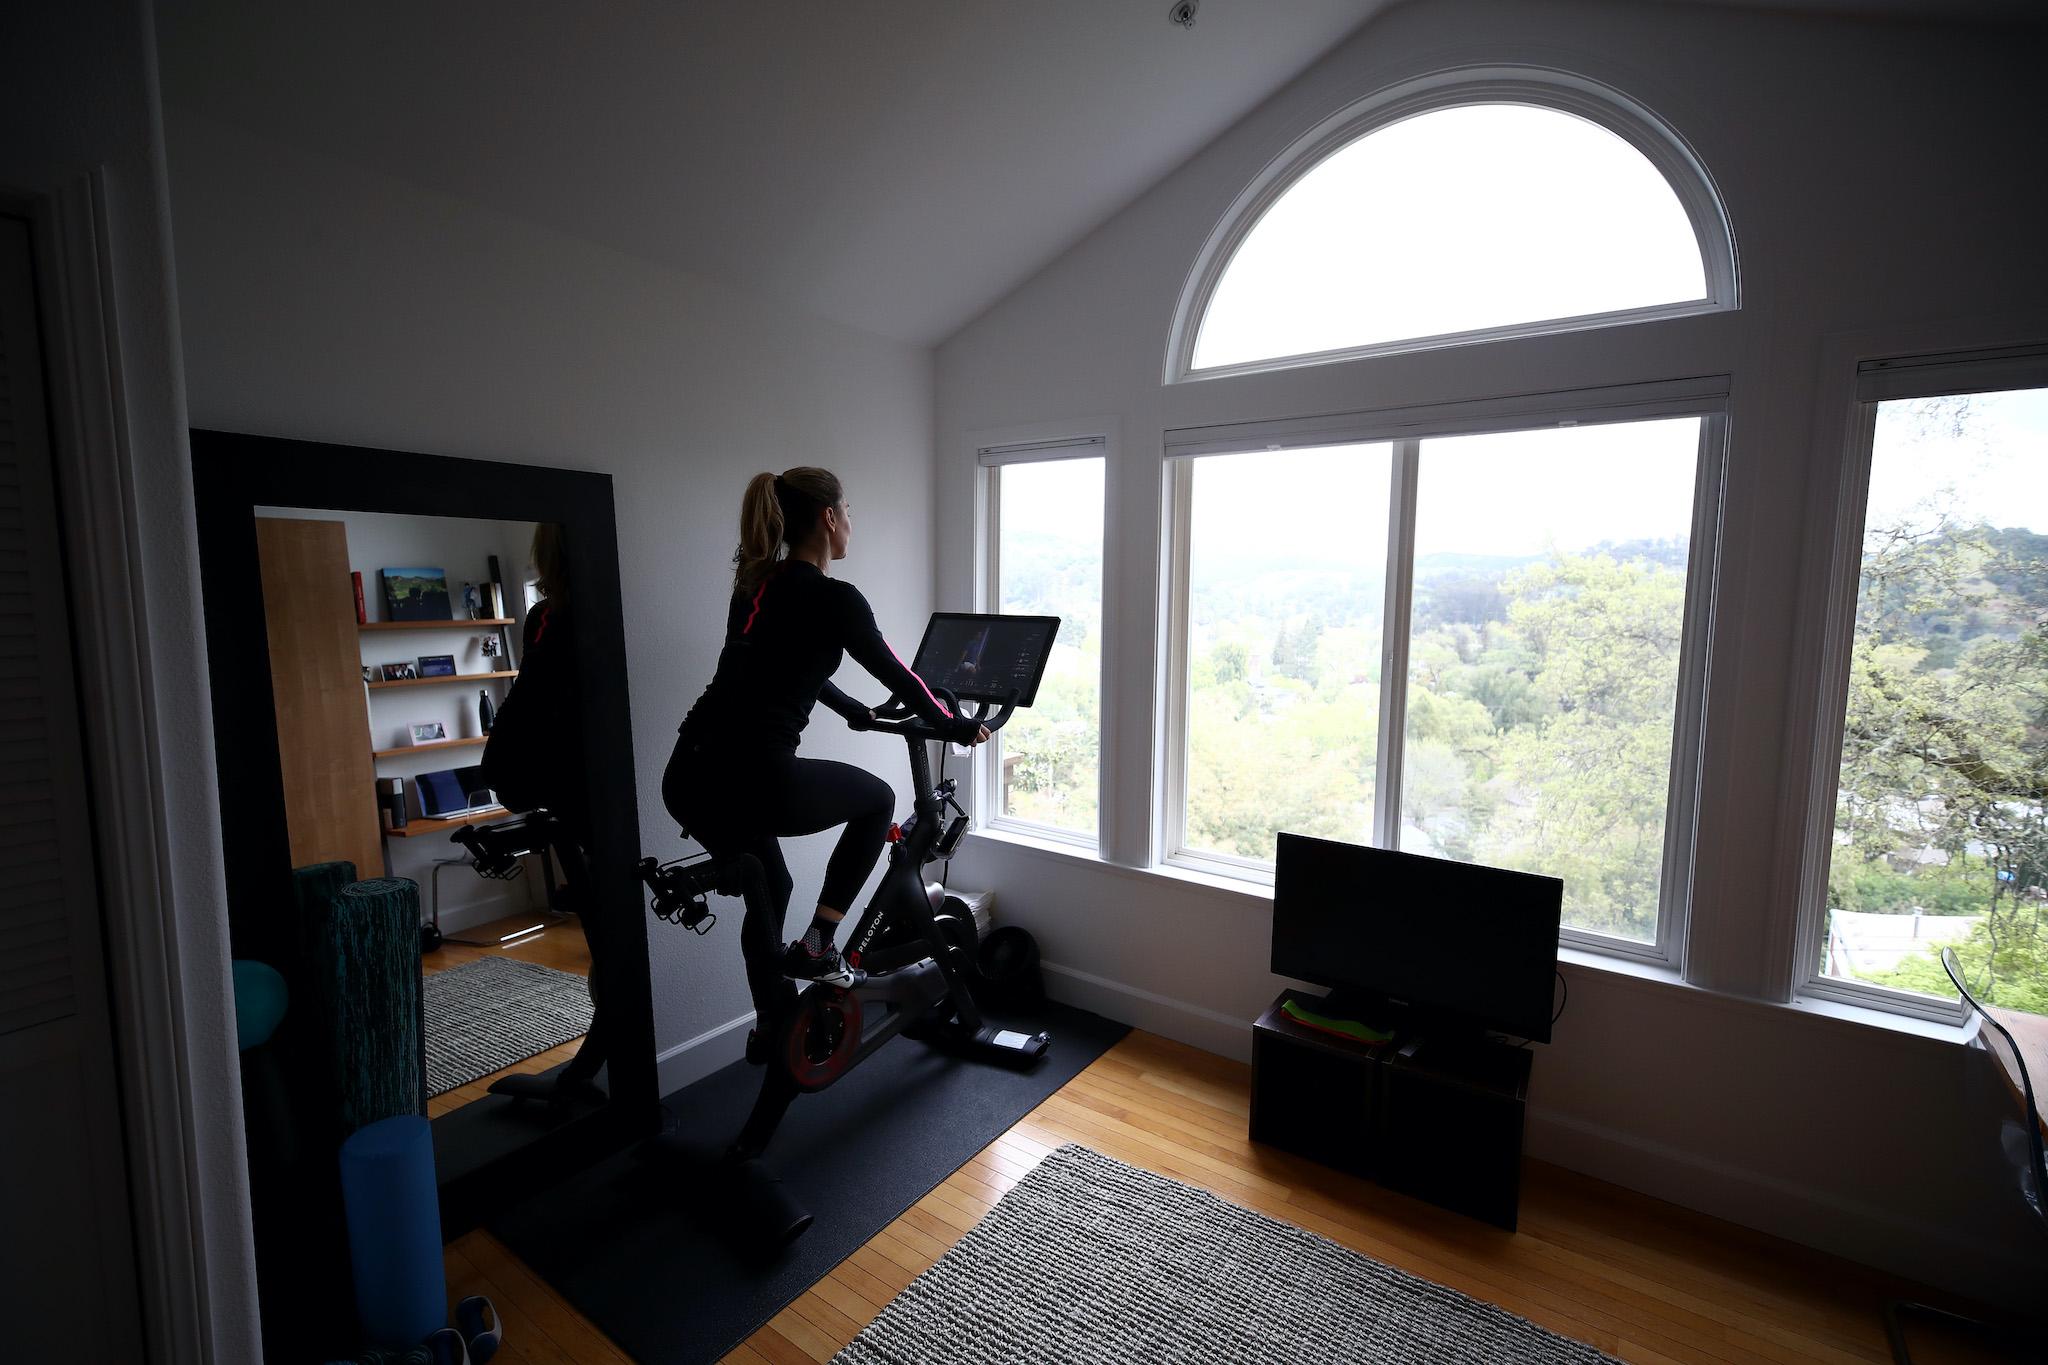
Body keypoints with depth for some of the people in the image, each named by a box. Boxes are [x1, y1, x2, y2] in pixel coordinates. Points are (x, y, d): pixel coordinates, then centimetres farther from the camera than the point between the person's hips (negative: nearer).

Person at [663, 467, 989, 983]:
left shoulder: (755, 583, 16)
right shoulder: (834, 597, -9)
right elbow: (896, 676, 1)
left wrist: (854, 711, 43)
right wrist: (958, 727, 18)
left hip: (688, 775, 8)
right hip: (752, 779, -8)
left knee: (769, 888, 29)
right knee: (878, 798, 18)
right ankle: (815, 947, 15)